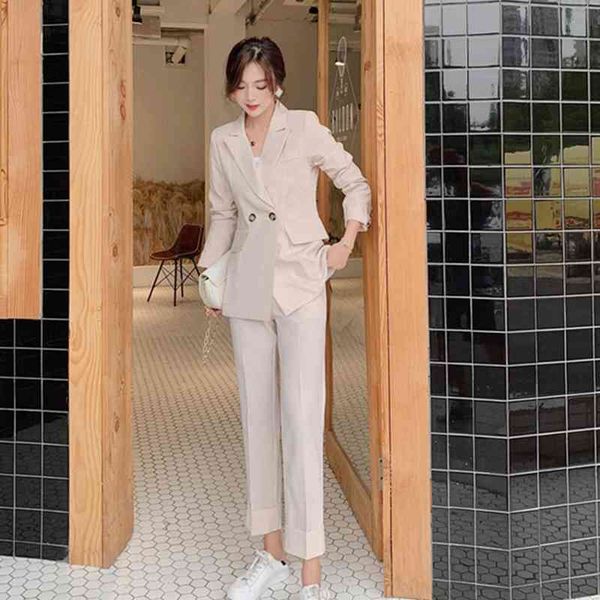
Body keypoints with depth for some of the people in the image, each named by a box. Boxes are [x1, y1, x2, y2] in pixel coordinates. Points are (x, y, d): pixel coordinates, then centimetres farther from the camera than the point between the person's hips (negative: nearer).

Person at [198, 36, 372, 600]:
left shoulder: (304, 128, -2)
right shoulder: (222, 140, 9)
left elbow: (355, 182, 7)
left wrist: (347, 242, -2)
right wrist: (208, 275, 11)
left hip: (300, 284, -4)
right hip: (247, 289, 4)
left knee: (301, 419, -10)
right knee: (257, 417, 7)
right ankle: (270, 552, 20)